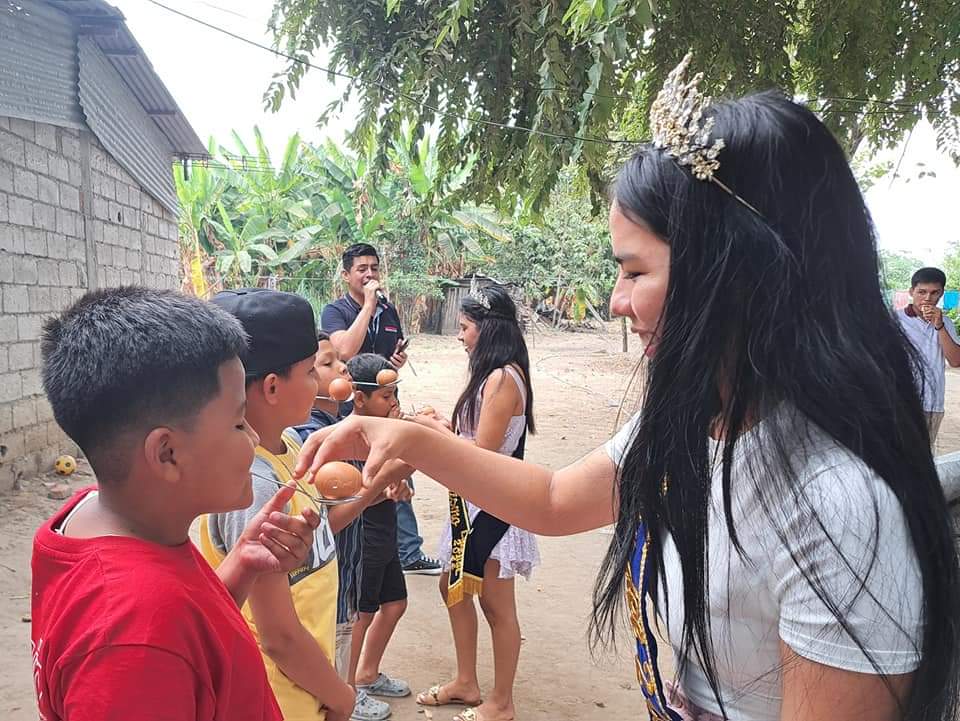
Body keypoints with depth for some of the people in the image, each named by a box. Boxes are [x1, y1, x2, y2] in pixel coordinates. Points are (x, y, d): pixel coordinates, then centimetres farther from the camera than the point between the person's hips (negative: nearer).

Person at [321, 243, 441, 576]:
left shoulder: (389, 309, 9)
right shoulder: (335, 311, -9)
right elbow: (345, 350, -28)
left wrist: (401, 358, -1)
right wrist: (368, 305, -22)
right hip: (350, 410, -6)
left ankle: (409, 553, 23)